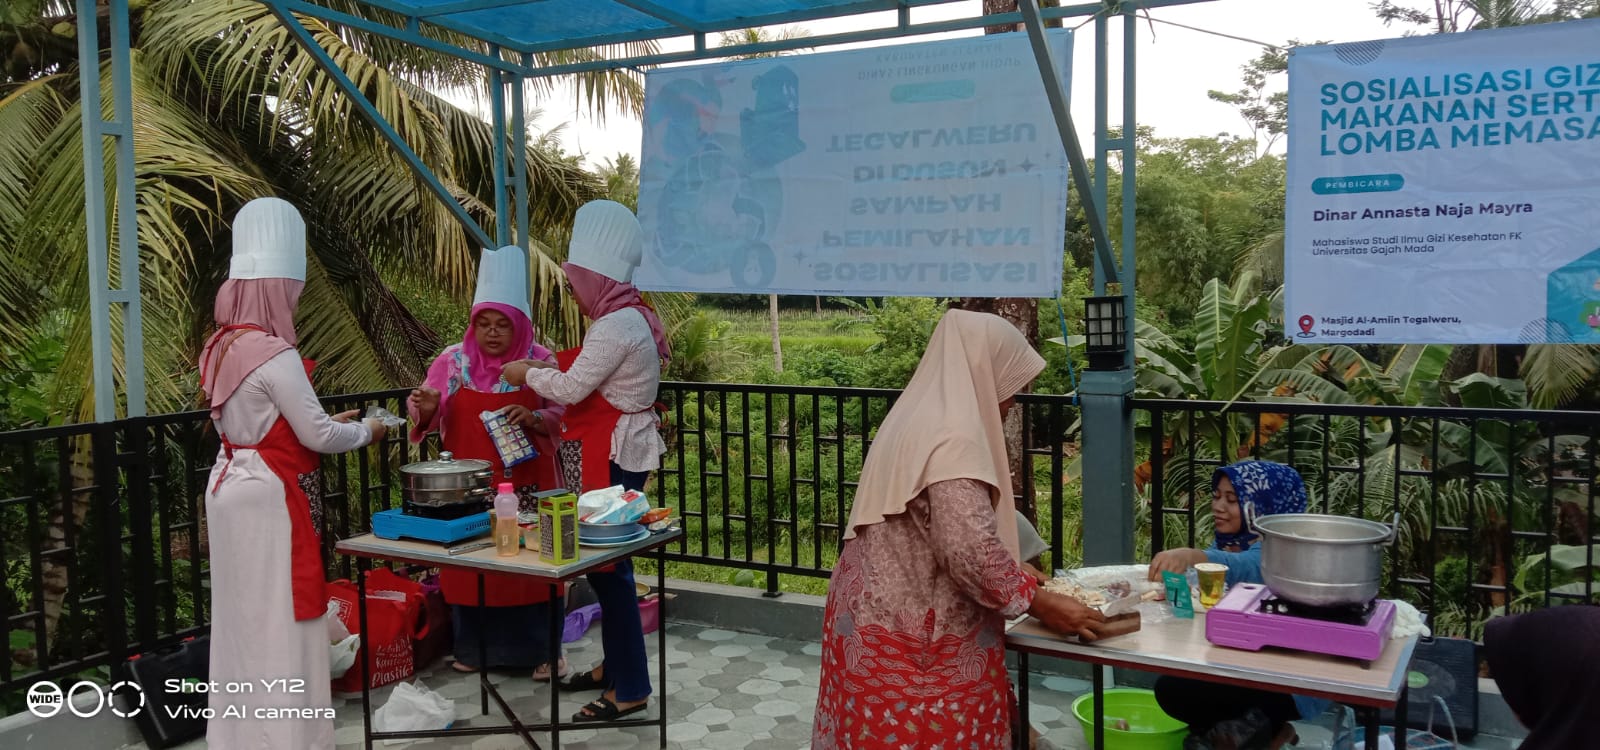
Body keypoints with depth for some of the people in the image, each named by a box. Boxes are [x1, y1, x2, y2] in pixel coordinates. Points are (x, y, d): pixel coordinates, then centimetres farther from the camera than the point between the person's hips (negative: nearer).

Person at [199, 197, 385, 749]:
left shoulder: (222, 347, 8)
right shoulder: (274, 354, -20)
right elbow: (318, 437, -17)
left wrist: (325, 420, 17)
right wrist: (365, 431, 1)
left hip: (231, 485, 9)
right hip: (269, 496, -9)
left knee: (244, 615, 16)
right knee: (279, 619, -1)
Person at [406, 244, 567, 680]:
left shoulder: (540, 361, -3)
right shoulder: (452, 361, 1)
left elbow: (561, 413, 0)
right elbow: (427, 417, 6)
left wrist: (533, 419, -20)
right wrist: (425, 410, -17)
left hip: (525, 485, -1)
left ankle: (540, 650, 15)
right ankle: (472, 647, 23)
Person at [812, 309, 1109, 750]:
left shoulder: (919, 420, 10)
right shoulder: (953, 438, -21)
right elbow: (970, 551, -26)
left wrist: (1012, 572, 18)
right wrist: (1040, 604, -13)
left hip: (883, 615, 9)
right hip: (913, 632, -9)